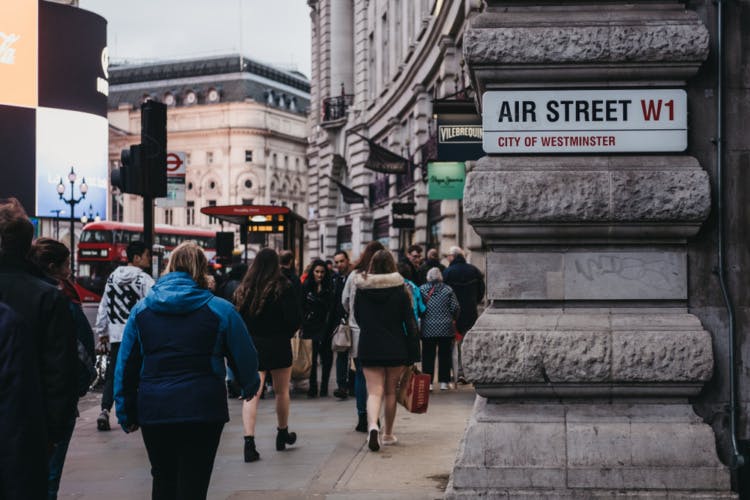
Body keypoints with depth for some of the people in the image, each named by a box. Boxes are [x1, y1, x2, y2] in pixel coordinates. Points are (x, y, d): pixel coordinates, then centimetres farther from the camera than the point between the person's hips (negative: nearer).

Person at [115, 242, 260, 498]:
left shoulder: (141, 309, 5)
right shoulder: (220, 309, -3)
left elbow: (125, 365, 7)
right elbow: (245, 357, 4)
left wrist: (126, 414, 14)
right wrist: (250, 386, 25)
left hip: (153, 410, 3)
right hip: (202, 409, -3)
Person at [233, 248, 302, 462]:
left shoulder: (244, 289, -1)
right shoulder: (283, 287, -9)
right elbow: (294, 318, -12)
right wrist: (286, 334, 7)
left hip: (251, 347, 2)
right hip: (278, 346, -1)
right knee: (282, 391, 17)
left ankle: (249, 441, -15)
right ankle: (282, 434, 33)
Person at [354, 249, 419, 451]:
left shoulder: (362, 289, -3)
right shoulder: (400, 290, -7)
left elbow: (357, 318, 10)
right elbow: (409, 322, -6)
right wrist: (412, 354, 1)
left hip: (369, 347, 0)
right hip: (396, 348, 0)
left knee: (374, 391, -2)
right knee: (391, 391, 14)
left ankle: (372, 426, -28)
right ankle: (388, 434, 24)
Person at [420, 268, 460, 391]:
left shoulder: (422, 289, -3)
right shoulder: (448, 289, -2)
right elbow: (455, 307, -3)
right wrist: (453, 319, 15)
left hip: (428, 329, 0)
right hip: (446, 329, 0)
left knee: (428, 356, 6)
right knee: (444, 355, 8)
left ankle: (428, 382, 4)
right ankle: (443, 382, 10)